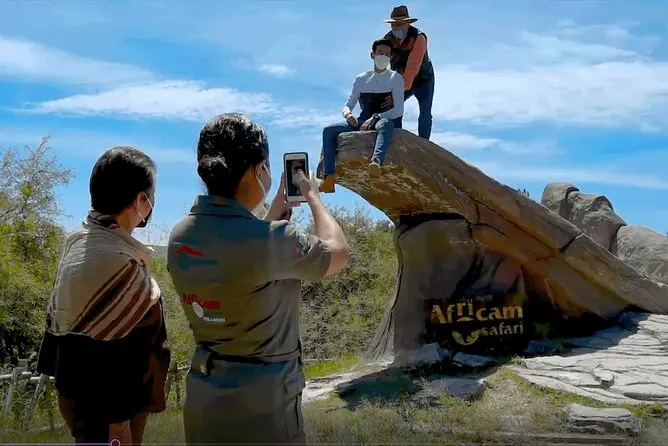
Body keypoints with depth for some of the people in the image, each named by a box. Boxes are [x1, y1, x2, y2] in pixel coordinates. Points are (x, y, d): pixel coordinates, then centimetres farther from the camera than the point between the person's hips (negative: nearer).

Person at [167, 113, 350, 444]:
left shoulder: (180, 237, -3)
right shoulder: (270, 240, -25)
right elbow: (338, 254, -6)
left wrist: (277, 207, 18)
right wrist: (313, 196, 7)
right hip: (262, 400, -7)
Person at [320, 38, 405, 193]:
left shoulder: (395, 78, 6)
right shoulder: (362, 79, 16)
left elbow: (399, 110, -6)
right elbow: (347, 106, 13)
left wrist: (375, 118, -20)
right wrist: (348, 114, -12)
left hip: (386, 121, -4)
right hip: (362, 124, 4)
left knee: (385, 124, -42)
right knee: (329, 130, -18)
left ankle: (376, 161, -70)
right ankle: (329, 179, -27)